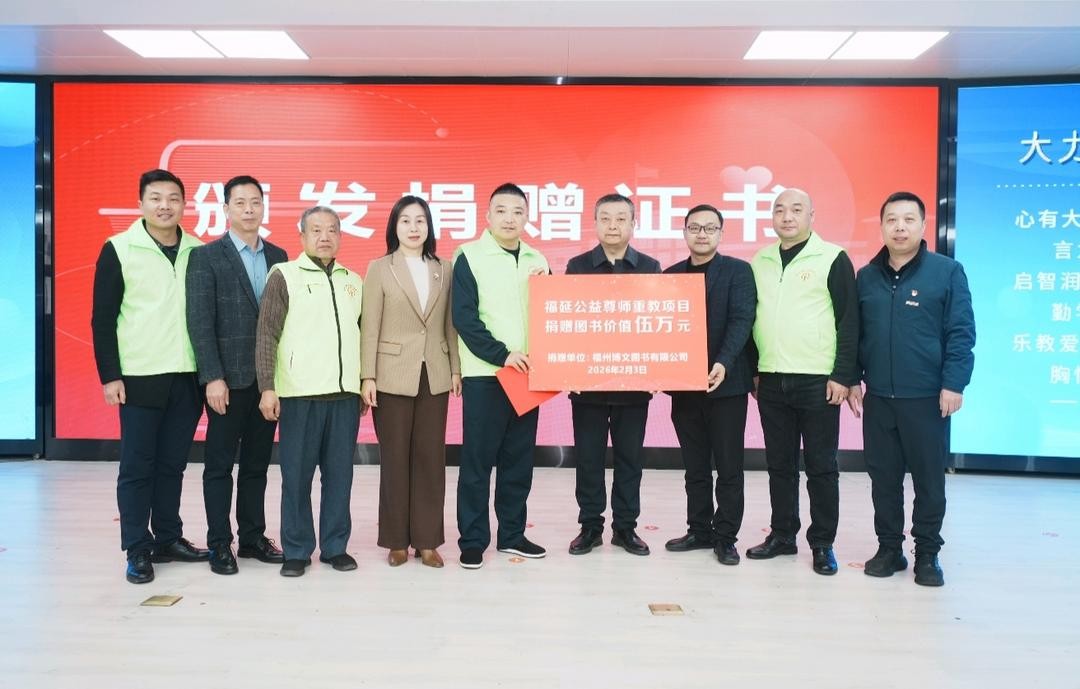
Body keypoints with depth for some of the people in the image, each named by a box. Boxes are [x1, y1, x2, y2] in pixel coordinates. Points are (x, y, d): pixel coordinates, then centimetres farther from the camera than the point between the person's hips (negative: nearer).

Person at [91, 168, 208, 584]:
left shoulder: (198, 252, 6)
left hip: (187, 376, 3)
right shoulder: (119, 250, -2)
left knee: (172, 464, 11)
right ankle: (138, 550, 14)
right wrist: (110, 375, -8)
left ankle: (168, 539, 23)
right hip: (140, 377, -3)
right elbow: (103, 319, -3)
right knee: (137, 466, 4)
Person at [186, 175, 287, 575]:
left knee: (257, 463, 12)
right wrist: (213, 377, -15)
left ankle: (253, 537, 23)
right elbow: (200, 322, -8)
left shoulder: (278, 256, 10)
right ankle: (219, 544, 15)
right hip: (228, 378, -4)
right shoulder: (206, 257, -3)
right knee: (220, 465, 5)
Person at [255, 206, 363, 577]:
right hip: (300, 394, -3)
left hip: (345, 394, 3)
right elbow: (266, 335, -4)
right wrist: (267, 387, -12)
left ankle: (335, 546, 19)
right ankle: (296, 550, 16)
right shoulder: (284, 275, 1)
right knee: (296, 475, 4)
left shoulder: (353, 281, 13)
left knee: (340, 474, 7)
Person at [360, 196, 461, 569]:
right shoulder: (379, 268, 1)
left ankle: (427, 539, 15)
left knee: (431, 457, 5)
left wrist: (455, 369, 4)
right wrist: (367, 376, -9)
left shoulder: (444, 269, 9)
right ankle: (397, 540, 16)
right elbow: (370, 327, -3)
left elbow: (450, 324, 9)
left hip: (434, 375, 3)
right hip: (393, 376, -2)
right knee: (395, 458, 4)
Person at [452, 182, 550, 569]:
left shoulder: (536, 260, 13)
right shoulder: (469, 256, -2)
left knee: (520, 460, 10)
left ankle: (512, 534, 23)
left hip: (526, 372, 5)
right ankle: (473, 540, 11)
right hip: (484, 375, -5)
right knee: (477, 460, 0)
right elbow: (464, 317, -11)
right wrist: (502, 355, -17)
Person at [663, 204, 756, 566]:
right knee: (695, 466, 12)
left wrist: (723, 364, -27)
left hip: (726, 382, -4)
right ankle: (700, 531, 23)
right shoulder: (670, 275, 11)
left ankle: (726, 537, 14)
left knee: (728, 467, 4)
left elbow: (741, 320, -12)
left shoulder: (738, 271, -1)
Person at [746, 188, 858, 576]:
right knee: (779, 464, 12)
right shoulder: (759, 262, 11)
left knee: (821, 466, 4)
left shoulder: (833, 259, -3)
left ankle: (822, 544, 15)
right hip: (771, 381, 5)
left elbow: (848, 323, -6)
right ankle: (782, 535, 24)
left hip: (817, 381, -4)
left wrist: (842, 376, -11)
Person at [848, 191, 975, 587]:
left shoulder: (947, 271, -3)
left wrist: (954, 384, -12)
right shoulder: (866, 277, 8)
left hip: (927, 398, -3)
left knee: (929, 479, 6)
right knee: (883, 477, 10)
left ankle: (928, 554, 20)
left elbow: (961, 332, -6)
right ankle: (889, 548, 23)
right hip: (878, 398, 3)